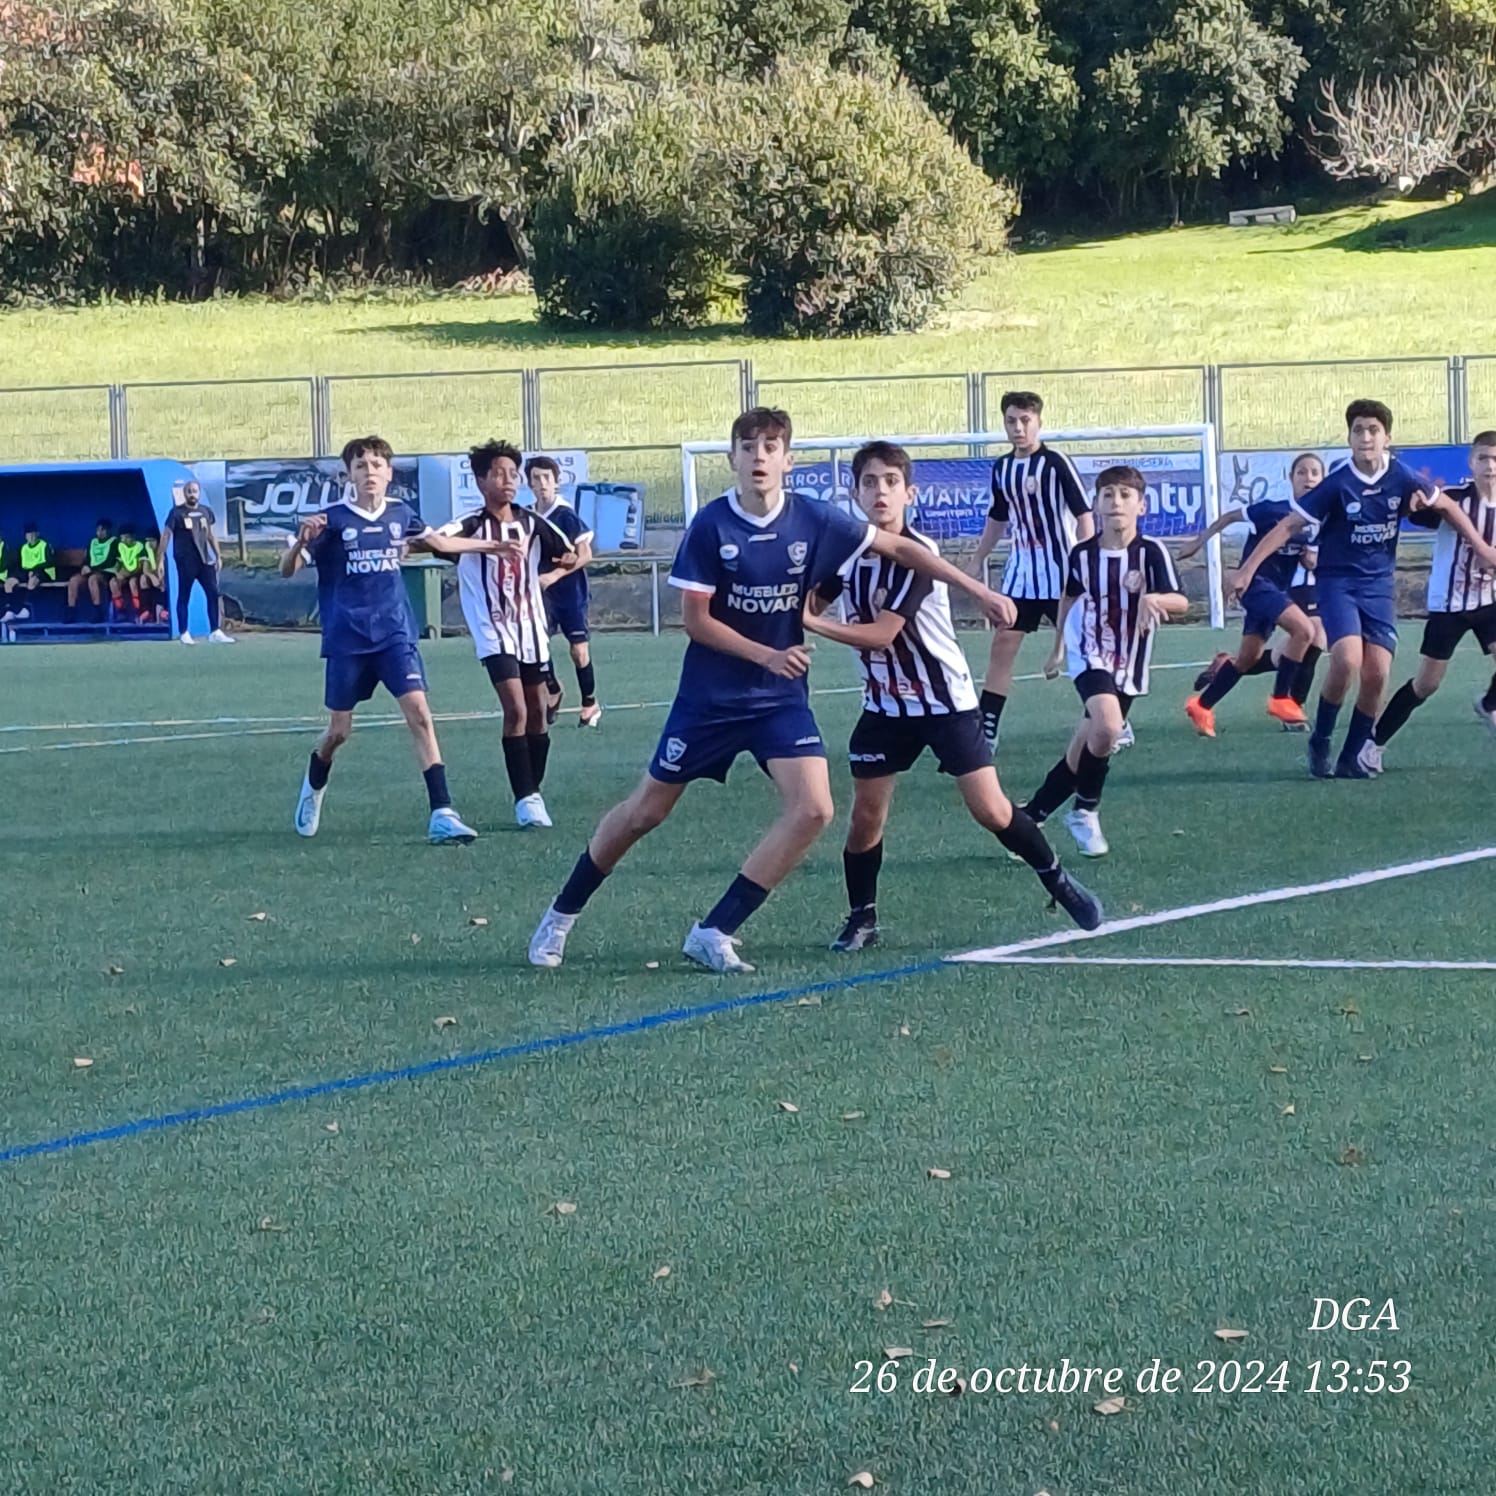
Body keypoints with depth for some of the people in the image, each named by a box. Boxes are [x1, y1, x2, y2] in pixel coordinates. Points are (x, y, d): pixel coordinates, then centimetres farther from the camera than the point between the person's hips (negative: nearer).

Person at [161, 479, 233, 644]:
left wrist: (218, 556, 16)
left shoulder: (205, 511, 9)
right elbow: (165, 536, -6)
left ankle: (215, 632, 2)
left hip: (204, 559, 5)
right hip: (185, 561, -5)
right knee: (184, 597, 2)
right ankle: (183, 633, 9)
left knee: (213, 593, -1)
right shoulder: (177, 513, -6)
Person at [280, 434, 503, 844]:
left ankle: (442, 814, -17)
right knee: (339, 730, 7)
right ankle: (313, 788, 40)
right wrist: (302, 541, -32)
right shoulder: (332, 519, -8)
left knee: (419, 713, -15)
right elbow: (288, 570, -10)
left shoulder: (400, 514, 4)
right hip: (346, 639, -2)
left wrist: (487, 545, 35)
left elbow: (439, 542, 24)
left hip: (395, 633, 2)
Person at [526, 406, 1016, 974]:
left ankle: (715, 932, -7)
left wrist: (980, 592, 0)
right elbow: (696, 619, -12)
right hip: (710, 695, -2)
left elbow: (901, 548, 0)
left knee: (812, 809, -16)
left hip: (781, 697, 2)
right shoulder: (710, 526, -15)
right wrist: (766, 654, -21)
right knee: (646, 811, 6)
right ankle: (561, 917, 26)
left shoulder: (814, 520, -9)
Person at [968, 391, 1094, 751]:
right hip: (1020, 575, 6)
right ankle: (986, 732, 1)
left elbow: (1084, 515, -12)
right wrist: (976, 561, 20)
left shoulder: (1056, 464, -11)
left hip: (1061, 574, -6)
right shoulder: (1002, 468, 7)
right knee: (1002, 646, -1)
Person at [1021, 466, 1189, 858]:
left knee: (1086, 748, 6)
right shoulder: (1082, 554, -7)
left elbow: (1181, 601, -21)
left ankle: (1034, 813, 23)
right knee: (1107, 725, -26)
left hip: (1129, 664, 1)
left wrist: (1154, 598, -43)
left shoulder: (1151, 552, -13)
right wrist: (1058, 649, 21)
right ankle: (1085, 812, -7)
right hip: (1089, 654, -1)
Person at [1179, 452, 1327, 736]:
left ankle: (1202, 706, 27)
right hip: (1256, 582, -7)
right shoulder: (1274, 510, -18)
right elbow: (1230, 516, -6)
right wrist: (1199, 541, 0)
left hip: (1279, 590, 7)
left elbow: (1308, 563, 9)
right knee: (1304, 629, -25)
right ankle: (1281, 698, -13)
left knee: (1249, 659, 12)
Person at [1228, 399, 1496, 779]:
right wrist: (1247, 569, -19)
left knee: (1376, 675, -7)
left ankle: (1351, 759, 10)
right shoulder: (1338, 484, -16)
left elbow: (1446, 506, 13)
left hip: (1379, 586, 4)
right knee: (1347, 662, -24)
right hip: (1338, 581, -4)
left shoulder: (1402, 478, -7)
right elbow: (1288, 526, -13)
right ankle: (1319, 744, -3)